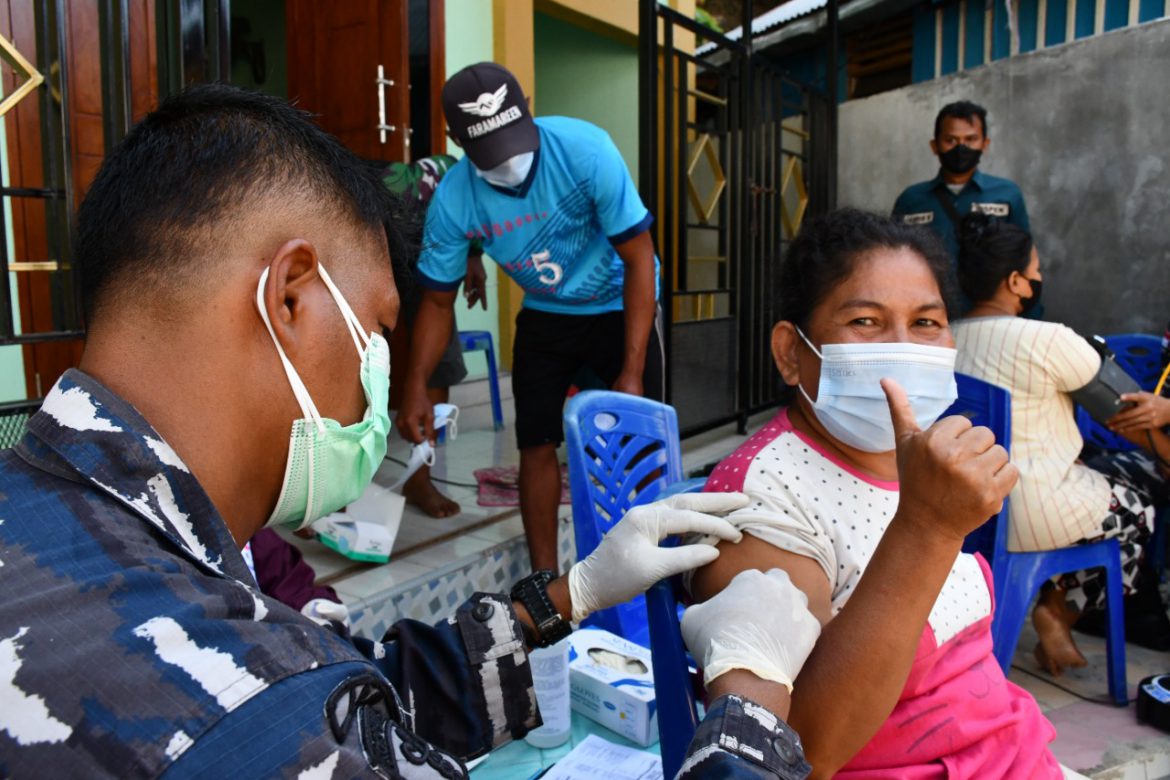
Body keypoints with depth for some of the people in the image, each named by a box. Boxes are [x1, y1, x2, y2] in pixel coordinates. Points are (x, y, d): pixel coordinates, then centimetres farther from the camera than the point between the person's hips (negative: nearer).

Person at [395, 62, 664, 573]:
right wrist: (416, 388, -17)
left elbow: (639, 260, -23)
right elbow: (437, 300, -6)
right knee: (536, 445, 1)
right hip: (544, 315, 2)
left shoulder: (584, 149, -29)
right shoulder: (453, 199, -20)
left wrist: (631, 373, -25)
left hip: (620, 306, -2)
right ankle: (545, 579, 17)